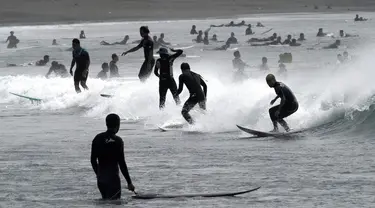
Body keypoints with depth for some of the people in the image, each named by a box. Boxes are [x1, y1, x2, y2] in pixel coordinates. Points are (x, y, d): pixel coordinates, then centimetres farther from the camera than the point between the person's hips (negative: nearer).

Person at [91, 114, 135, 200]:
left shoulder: (97, 138, 6)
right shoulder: (117, 141, -11)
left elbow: (93, 160, 11)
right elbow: (121, 163, -12)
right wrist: (129, 182, -8)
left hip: (100, 178, 6)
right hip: (113, 177, -6)